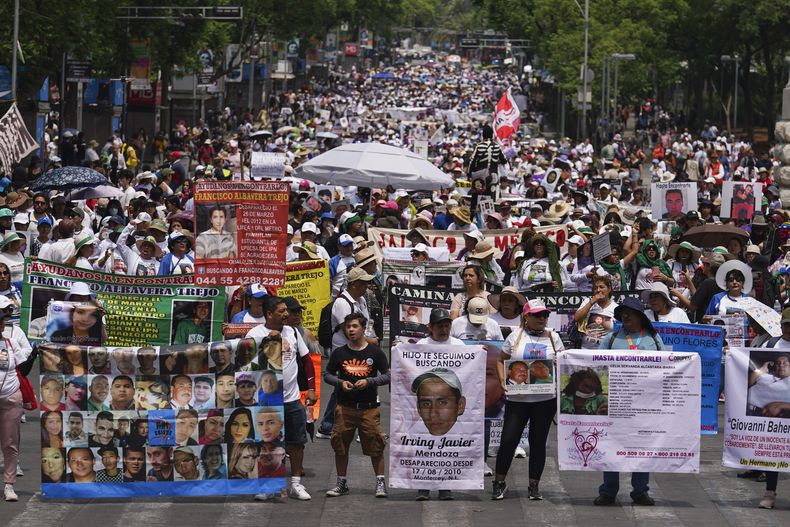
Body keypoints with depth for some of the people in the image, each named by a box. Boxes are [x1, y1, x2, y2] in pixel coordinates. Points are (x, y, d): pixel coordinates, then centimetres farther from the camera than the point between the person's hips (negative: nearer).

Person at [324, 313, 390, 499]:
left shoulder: (375, 352, 2)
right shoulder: (339, 353, 6)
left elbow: (388, 376, 3)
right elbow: (327, 375, 13)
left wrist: (369, 381, -12)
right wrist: (341, 382, -7)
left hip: (369, 407, -2)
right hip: (344, 407, 2)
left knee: (375, 445, -4)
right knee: (340, 445, 3)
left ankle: (380, 483, 5)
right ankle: (341, 483, 15)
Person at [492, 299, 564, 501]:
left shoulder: (553, 337, 7)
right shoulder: (515, 336, 5)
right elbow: (501, 360, 11)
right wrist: (503, 381, -4)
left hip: (546, 399, 1)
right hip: (517, 397, -1)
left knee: (538, 441, 6)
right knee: (508, 439, -3)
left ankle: (534, 485, 16)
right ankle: (499, 483, 12)